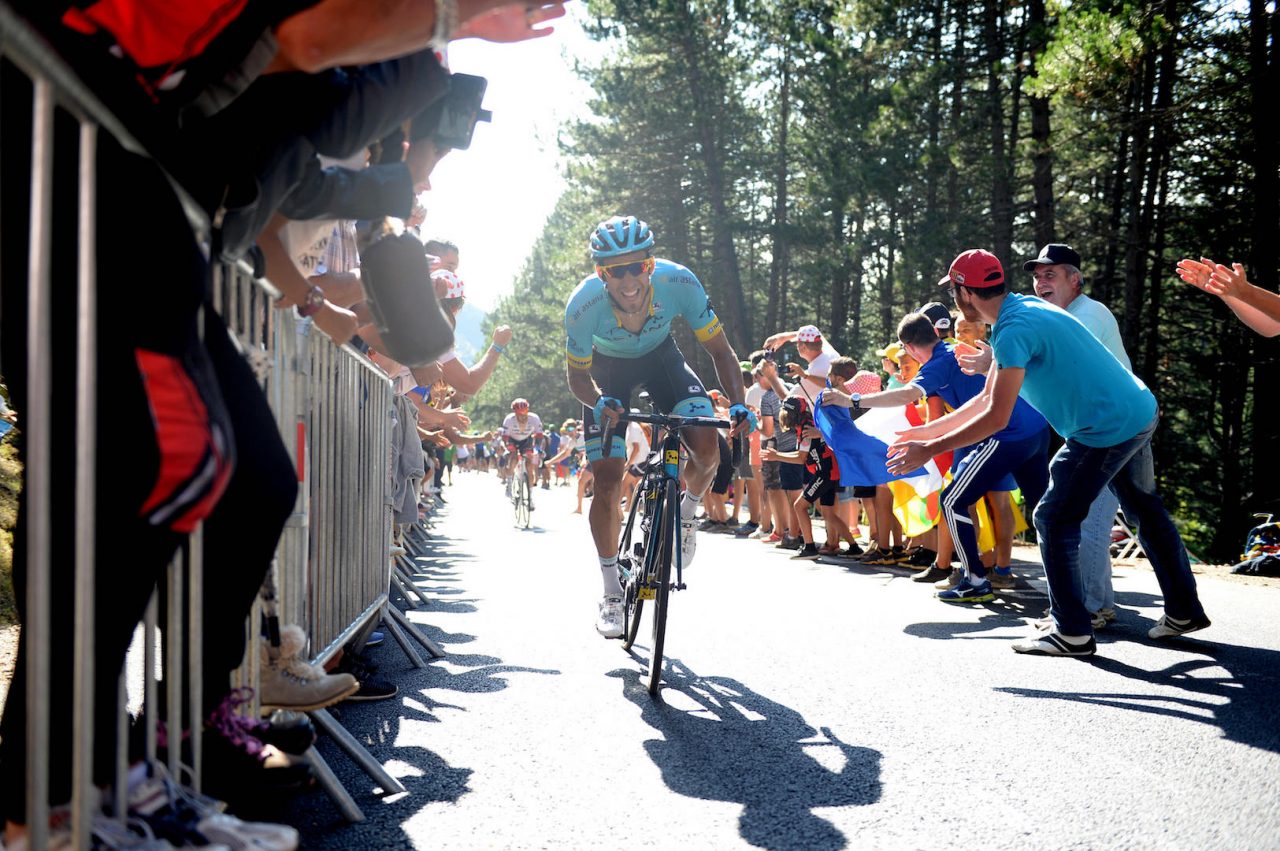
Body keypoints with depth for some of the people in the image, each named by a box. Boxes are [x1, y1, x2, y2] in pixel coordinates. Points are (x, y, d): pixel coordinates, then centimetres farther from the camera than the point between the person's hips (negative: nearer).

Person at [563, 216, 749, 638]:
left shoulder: (679, 282, -33)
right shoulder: (583, 305, -35)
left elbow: (720, 350, -22)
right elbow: (577, 376, -19)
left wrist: (738, 404, -36)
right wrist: (600, 403, -40)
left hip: (660, 356, 1)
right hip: (608, 368, -1)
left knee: (707, 451, -21)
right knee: (606, 481, -9)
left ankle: (687, 511, 13)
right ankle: (611, 594, 6)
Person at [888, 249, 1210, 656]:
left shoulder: (1013, 330, -21)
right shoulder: (1024, 308, 11)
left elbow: (996, 418, -24)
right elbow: (986, 399, 16)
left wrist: (930, 450, -17)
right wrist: (927, 431, 16)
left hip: (1107, 431, -10)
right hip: (1139, 412, 10)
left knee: (1054, 520, -2)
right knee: (1147, 511, 22)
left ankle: (1073, 632, 3)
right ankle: (1184, 611, 34)